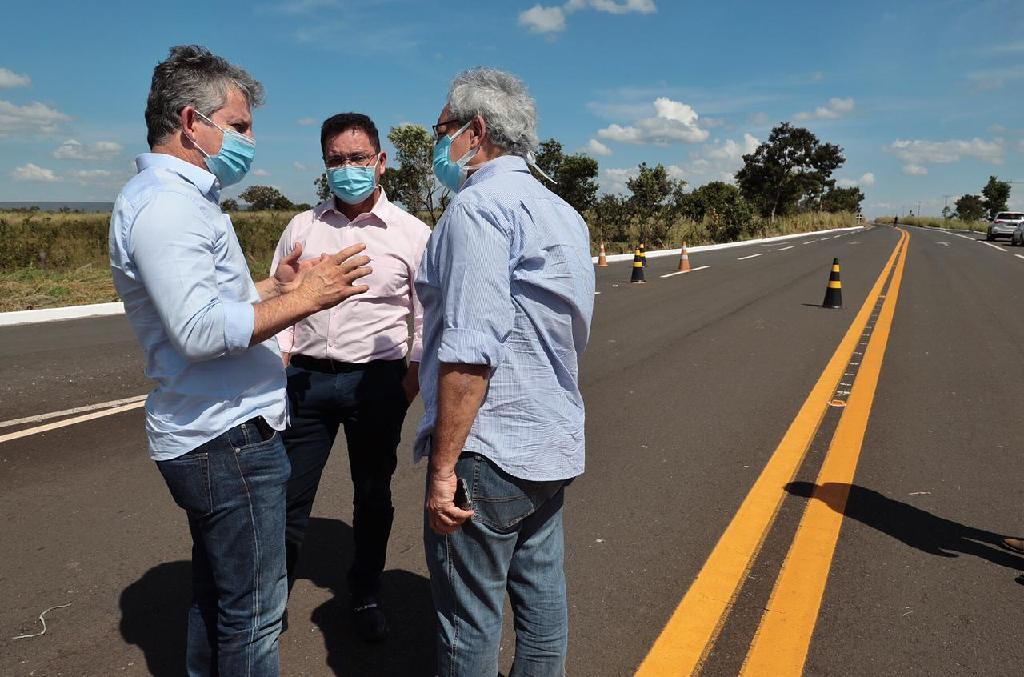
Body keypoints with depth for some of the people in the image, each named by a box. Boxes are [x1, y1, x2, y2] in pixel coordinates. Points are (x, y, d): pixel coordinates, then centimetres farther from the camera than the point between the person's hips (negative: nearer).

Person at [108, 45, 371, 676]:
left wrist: (272, 288, 9)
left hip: (213, 435, 11)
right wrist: (305, 298, -22)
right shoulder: (165, 203, -18)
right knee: (254, 610, 3)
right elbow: (200, 330, -27)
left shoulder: (181, 196, 16)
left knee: (219, 593, 23)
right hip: (227, 439, -11)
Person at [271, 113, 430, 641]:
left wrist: (411, 382, -6)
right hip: (307, 379, 2)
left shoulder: (412, 234, -1)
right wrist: (279, 374, 0)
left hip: (377, 382, -1)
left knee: (373, 497, 13)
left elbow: (427, 318, 1)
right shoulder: (302, 228, 6)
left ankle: (365, 597, 34)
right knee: (288, 498, 5)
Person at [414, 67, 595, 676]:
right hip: (554, 445, 9)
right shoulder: (563, 213, 14)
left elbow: (470, 351, -23)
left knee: (470, 623, 6)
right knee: (542, 597, 20)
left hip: (489, 451, -9)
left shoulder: (480, 204, -14)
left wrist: (443, 468, -19)